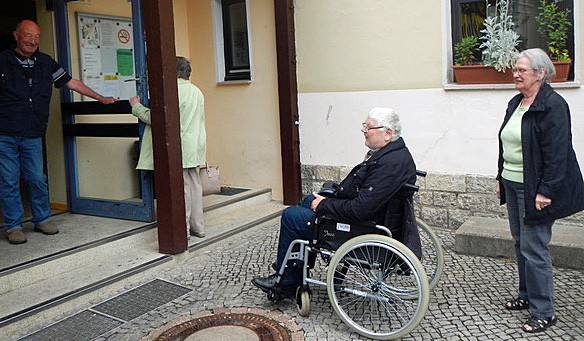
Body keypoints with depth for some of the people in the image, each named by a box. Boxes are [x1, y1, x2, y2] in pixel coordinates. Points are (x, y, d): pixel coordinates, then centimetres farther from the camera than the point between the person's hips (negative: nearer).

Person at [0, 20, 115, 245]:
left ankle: (42, 219, 22)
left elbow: (71, 83, 16)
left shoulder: (46, 63, 9)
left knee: (37, 179, 6)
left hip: (33, 136, 3)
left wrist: (100, 98, 16)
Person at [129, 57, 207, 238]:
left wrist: (136, 107, 0)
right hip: (195, 147, 9)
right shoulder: (196, 91, 14)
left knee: (180, 187, -4)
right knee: (194, 184, 11)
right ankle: (197, 226, 18)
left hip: (178, 148, -9)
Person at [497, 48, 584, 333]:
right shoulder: (515, 103, 13)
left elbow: (556, 154, -19)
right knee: (521, 242, 17)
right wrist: (501, 178, 18)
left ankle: (544, 312, 9)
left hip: (534, 189, -9)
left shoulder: (553, 106, -14)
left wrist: (545, 191, -21)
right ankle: (527, 295, 33)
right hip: (512, 184, 9)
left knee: (533, 248, -4)